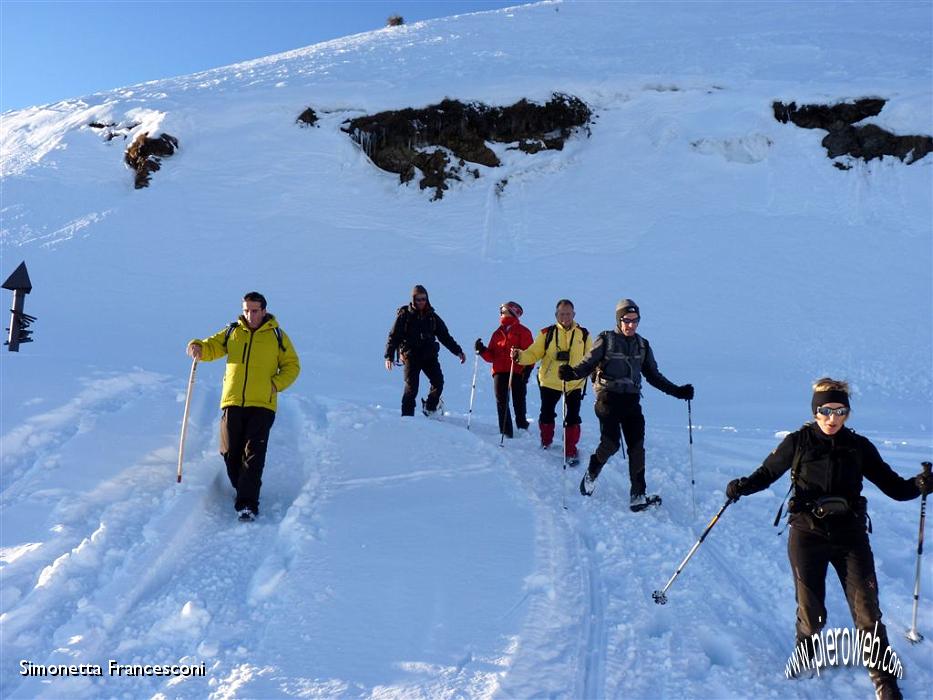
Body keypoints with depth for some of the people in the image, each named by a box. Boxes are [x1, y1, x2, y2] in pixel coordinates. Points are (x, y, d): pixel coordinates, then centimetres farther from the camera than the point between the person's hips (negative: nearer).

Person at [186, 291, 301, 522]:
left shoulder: (277, 335, 8)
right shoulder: (232, 332, 15)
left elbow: (292, 365, 10)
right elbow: (213, 347, 10)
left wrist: (275, 384, -5)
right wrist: (199, 347, -14)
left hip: (262, 404, -3)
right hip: (232, 402, 3)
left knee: (253, 454, -10)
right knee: (230, 453, 6)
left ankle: (247, 504, -11)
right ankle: (244, 491, 28)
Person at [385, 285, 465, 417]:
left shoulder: (432, 316, 10)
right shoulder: (404, 315, -1)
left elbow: (445, 336, 15)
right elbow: (394, 336, -1)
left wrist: (458, 351, 10)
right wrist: (389, 356, -10)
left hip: (429, 355, 4)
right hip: (411, 356, -4)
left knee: (438, 382, -7)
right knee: (411, 387, -8)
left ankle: (430, 408, 12)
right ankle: (407, 415, 5)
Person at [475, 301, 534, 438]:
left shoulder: (523, 332, 2)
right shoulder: (497, 333, 17)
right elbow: (492, 356, 15)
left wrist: (527, 369, -14)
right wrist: (482, 351, -3)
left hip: (517, 372, -4)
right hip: (500, 372, 4)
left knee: (518, 402, 2)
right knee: (501, 402, 1)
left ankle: (522, 430, 16)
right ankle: (505, 432, 4)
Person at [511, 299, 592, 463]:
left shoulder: (583, 334, 2)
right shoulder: (547, 333, -3)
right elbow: (533, 353, -6)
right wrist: (520, 356, -24)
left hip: (575, 384, 0)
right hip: (550, 382, 0)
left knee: (573, 418, 1)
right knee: (546, 414, 14)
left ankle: (571, 451, 15)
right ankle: (546, 442, 40)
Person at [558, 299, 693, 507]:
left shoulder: (642, 346, 14)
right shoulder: (605, 340, 1)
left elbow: (654, 376, 19)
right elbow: (588, 363, -4)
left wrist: (677, 391, 12)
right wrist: (571, 372, -25)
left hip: (631, 400, 4)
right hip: (608, 398, -4)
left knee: (637, 445, -5)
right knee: (611, 443, -14)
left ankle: (638, 494, -1)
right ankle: (591, 475, 15)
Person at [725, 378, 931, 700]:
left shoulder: (859, 446, 2)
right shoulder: (798, 443, -3)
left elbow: (892, 485, 5)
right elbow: (767, 472, 3)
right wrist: (742, 486, -15)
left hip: (850, 535, 1)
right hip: (807, 534, -1)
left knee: (867, 610, -4)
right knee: (811, 612, 3)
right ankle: (805, 653, 34)